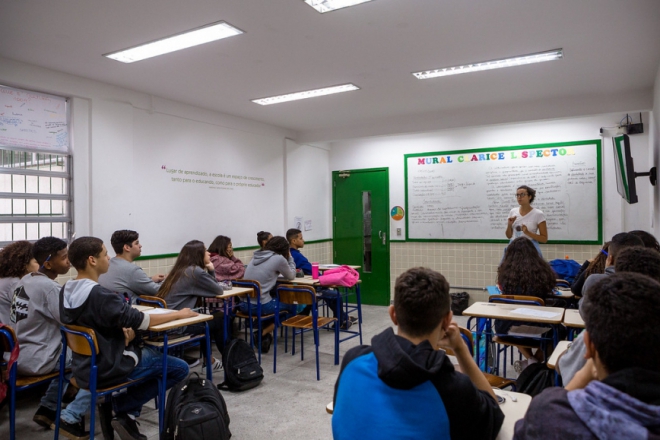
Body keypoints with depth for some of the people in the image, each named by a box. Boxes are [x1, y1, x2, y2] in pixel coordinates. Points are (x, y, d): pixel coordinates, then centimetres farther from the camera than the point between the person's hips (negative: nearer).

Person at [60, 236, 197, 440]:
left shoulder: (66, 290, 0)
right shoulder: (98, 294, -27)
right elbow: (140, 321, -21)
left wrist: (121, 330, -1)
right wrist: (179, 314, -9)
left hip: (83, 367, 9)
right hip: (106, 370, -9)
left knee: (151, 352, 26)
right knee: (180, 368, 0)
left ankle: (125, 416, 18)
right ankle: (123, 413, 2)